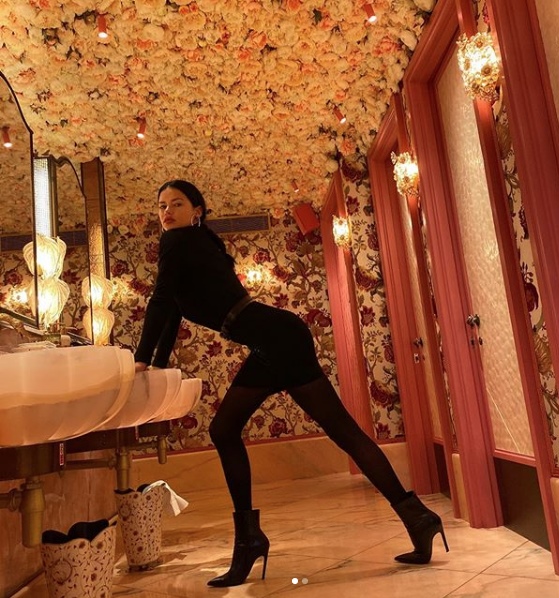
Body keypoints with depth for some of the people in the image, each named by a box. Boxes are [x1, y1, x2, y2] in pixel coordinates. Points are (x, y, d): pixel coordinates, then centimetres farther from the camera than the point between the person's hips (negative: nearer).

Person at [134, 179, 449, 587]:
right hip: (273, 344, 10)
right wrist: (157, 368, 27)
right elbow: (173, 312, 28)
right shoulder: (193, 246, 25)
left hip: (279, 338, -10)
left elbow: (161, 302, -9)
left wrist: (140, 361, -3)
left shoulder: (178, 241, -1)